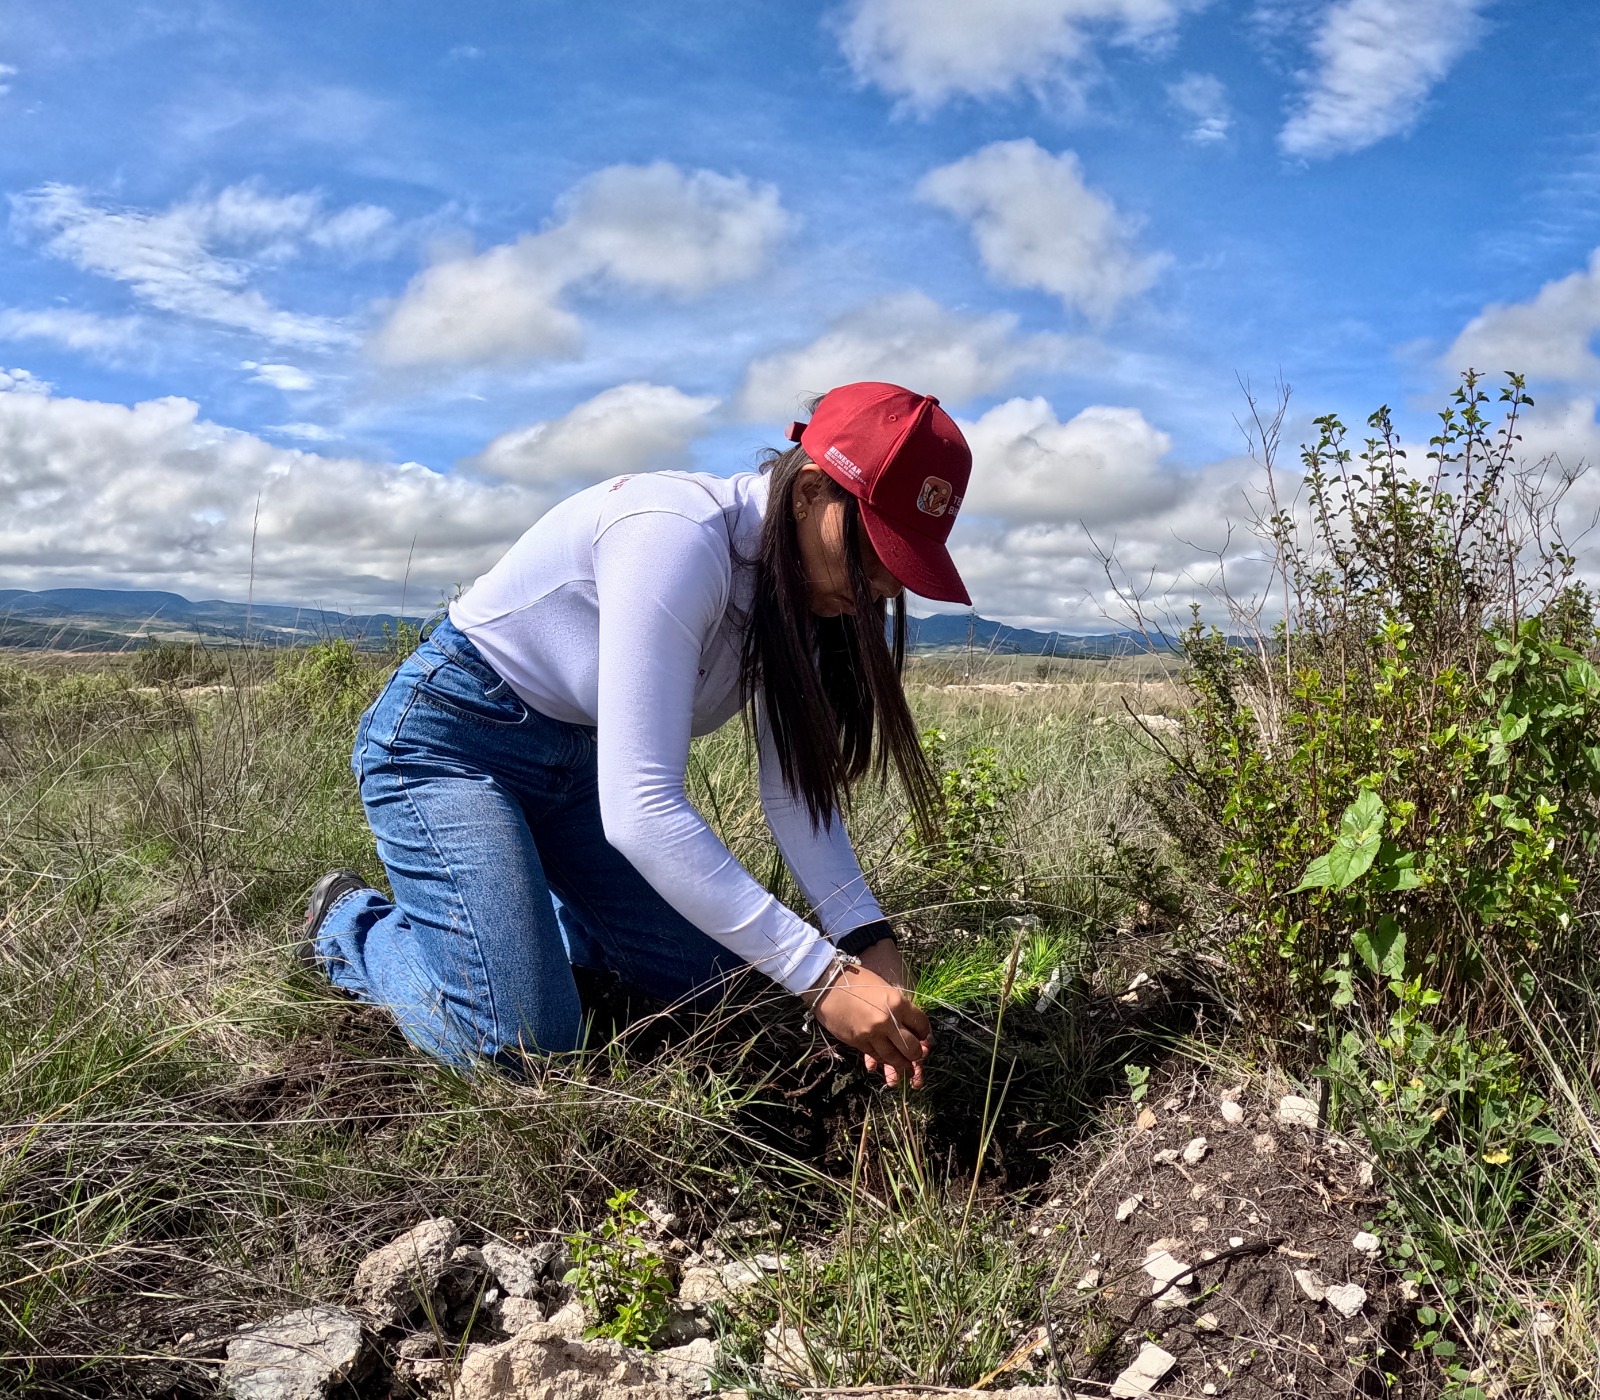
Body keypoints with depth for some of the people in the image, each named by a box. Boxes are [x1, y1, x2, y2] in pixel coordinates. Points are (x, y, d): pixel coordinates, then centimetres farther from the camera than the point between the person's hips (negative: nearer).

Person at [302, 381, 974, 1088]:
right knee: (526, 1041, -18)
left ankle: (524, 912, 28)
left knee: (718, 977, 6)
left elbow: (794, 785, -6)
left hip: (577, 757, 8)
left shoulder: (789, 582, -6)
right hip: (447, 737, -8)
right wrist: (820, 975, -36)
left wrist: (867, 937, -21)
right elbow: (639, 809, -38)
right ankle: (352, 924, 10)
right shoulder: (675, 536, -33)